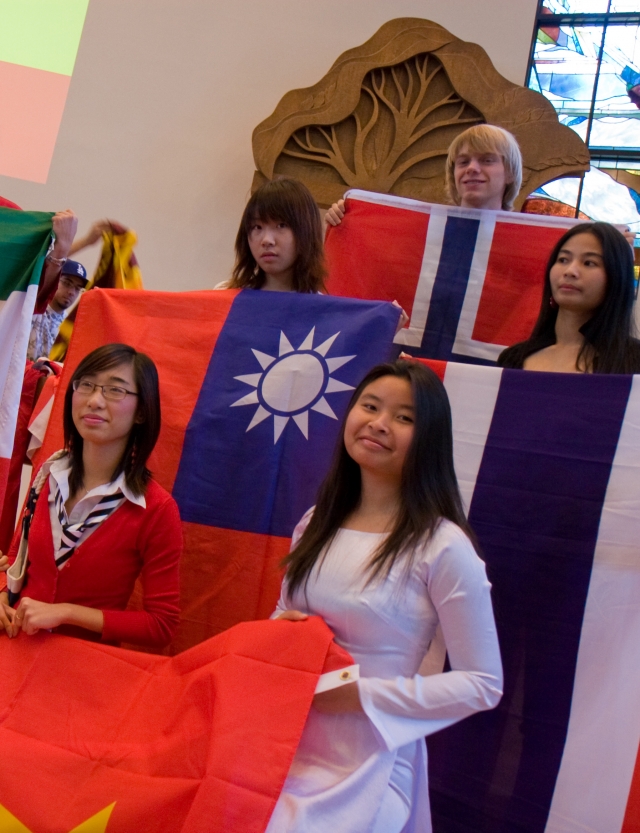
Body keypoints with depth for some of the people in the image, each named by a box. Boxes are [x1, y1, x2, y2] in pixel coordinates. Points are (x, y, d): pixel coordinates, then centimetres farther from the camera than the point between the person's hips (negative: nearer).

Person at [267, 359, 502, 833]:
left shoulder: (443, 546, -15)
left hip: (365, 764, -5)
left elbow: (482, 684, -12)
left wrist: (363, 695, -18)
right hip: (288, 746, 5)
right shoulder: (316, 525, 3)